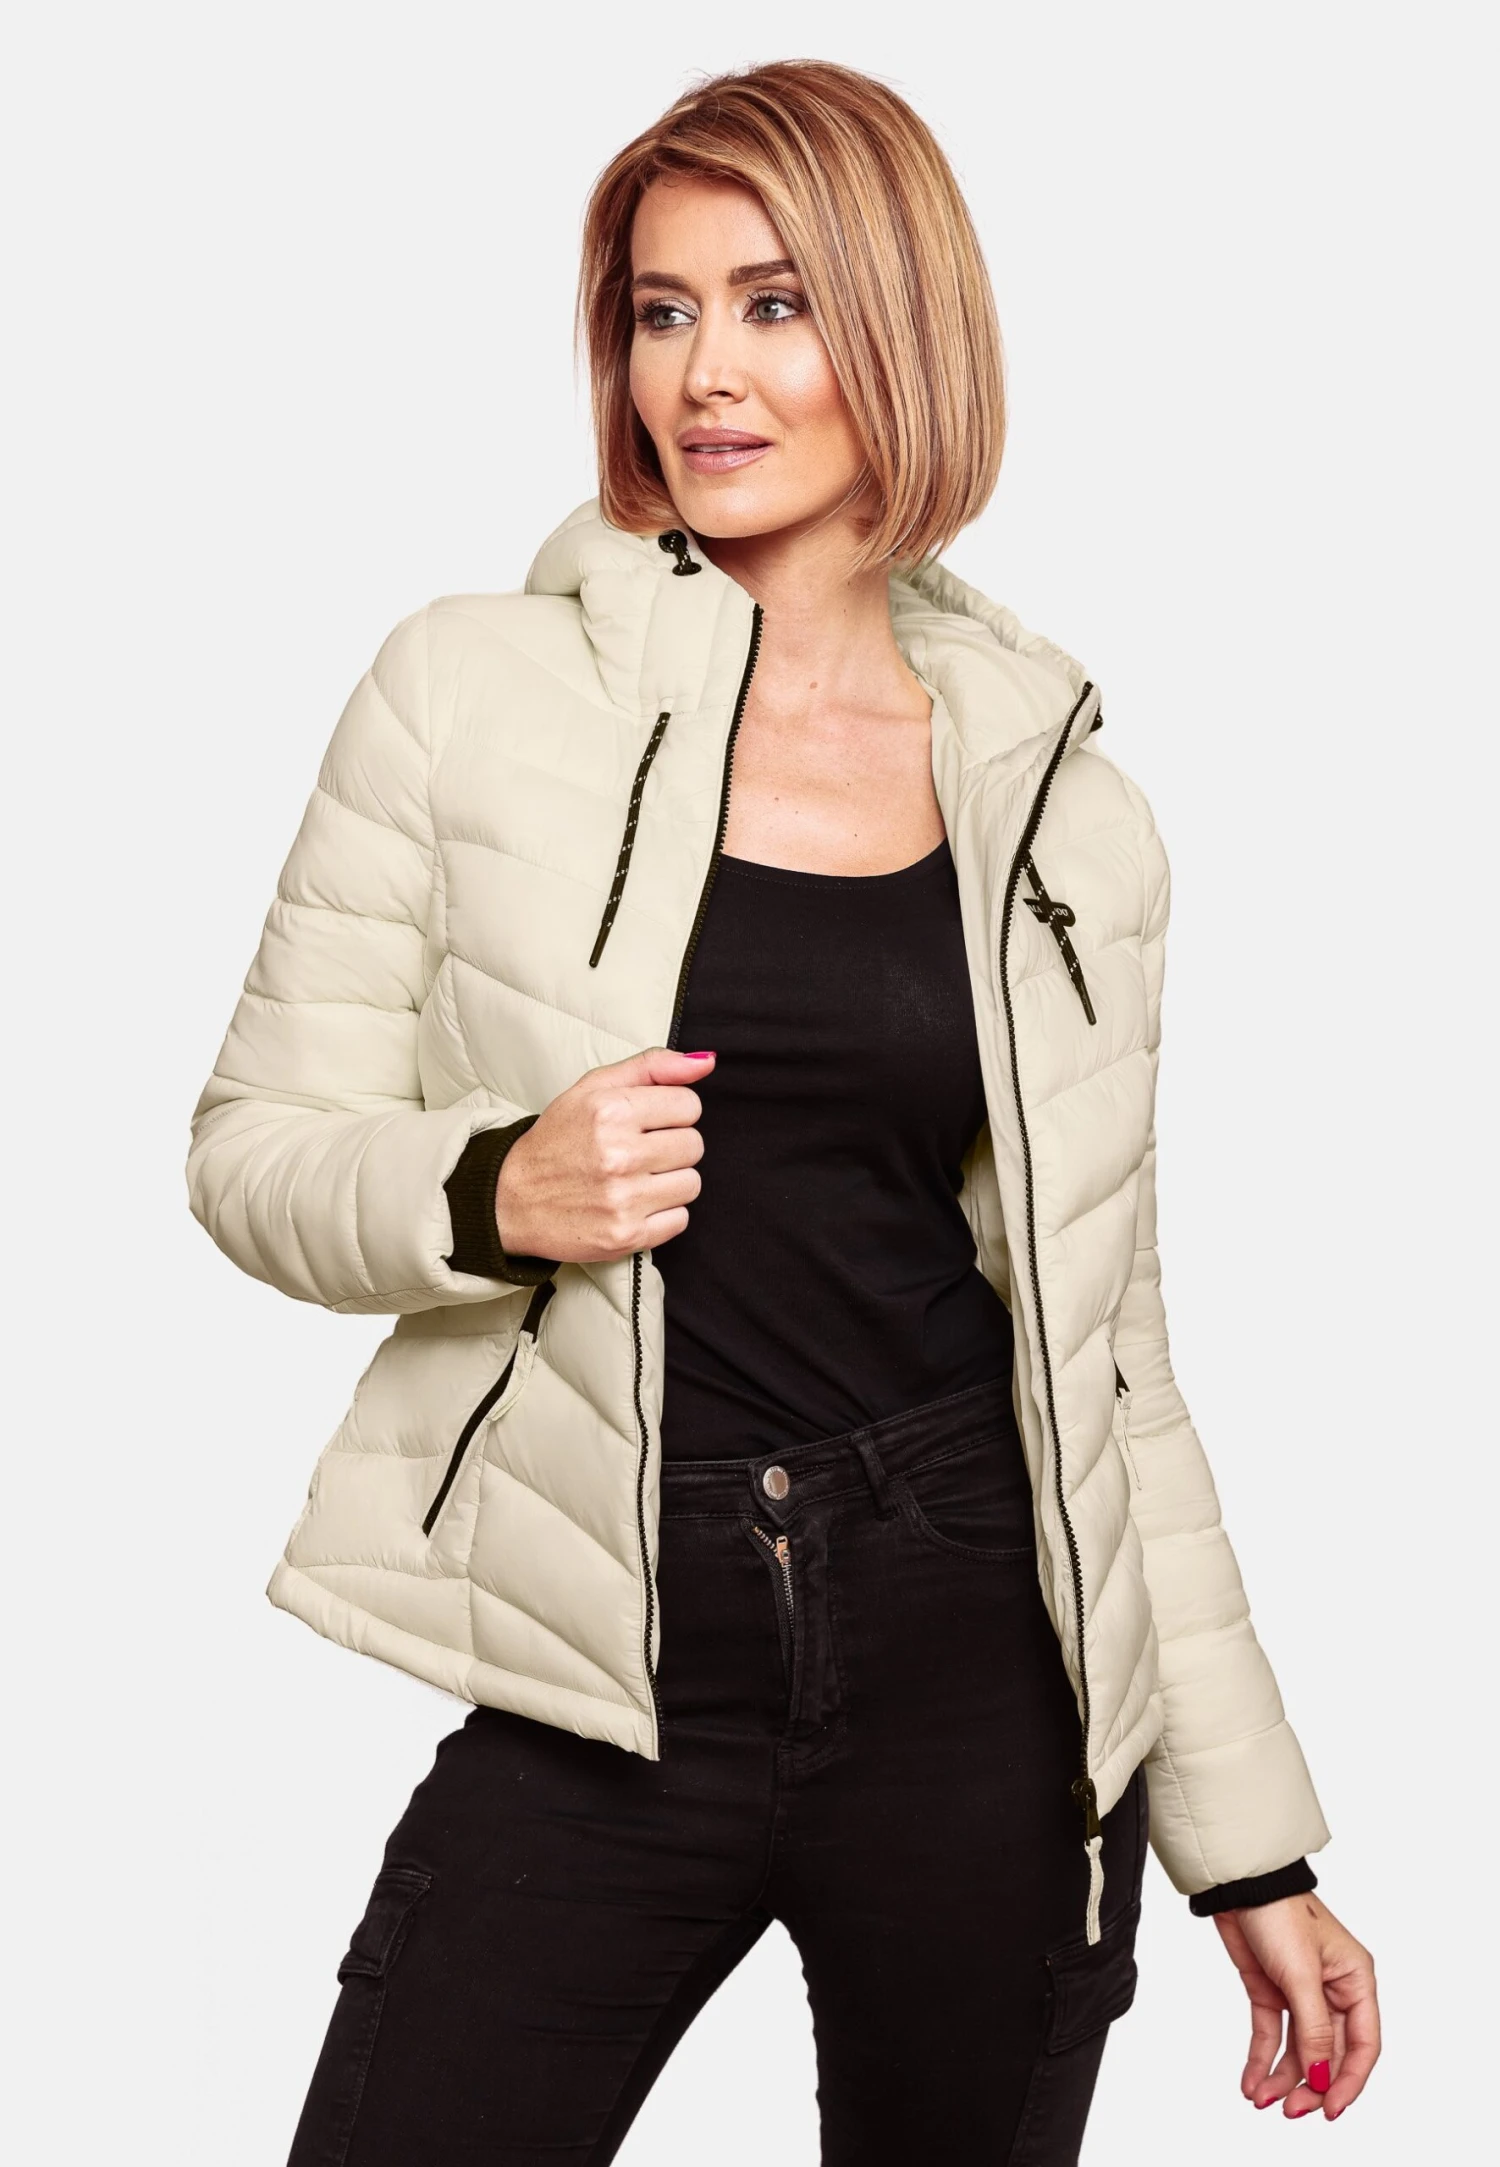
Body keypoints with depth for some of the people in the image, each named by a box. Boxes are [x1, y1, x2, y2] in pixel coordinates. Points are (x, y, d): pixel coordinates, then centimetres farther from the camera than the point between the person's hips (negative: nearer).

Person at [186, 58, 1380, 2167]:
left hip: (982, 1675, 2)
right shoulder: (477, 688, 0)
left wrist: (1252, 1841, 9)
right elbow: (254, 1145, 3)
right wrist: (491, 1193, -19)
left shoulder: (1065, 802, 5)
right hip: (607, 1690, -1)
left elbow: (1108, 1353, 10)